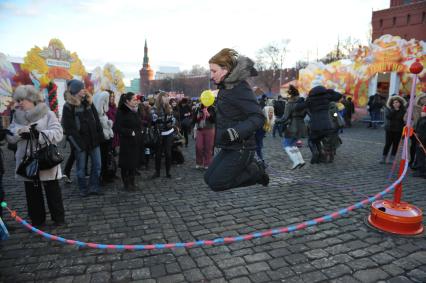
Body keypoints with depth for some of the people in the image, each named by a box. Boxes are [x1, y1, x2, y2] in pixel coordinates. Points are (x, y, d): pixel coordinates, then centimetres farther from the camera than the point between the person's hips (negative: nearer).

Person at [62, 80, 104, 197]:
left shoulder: (88, 102, 9)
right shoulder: (68, 106, -7)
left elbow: (96, 119, 9)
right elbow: (68, 127, -11)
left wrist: (100, 136, 2)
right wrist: (78, 142, -15)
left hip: (93, 139, 5)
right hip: (80, 141, -4)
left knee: (97, 165, 6)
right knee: (81, 167, 8)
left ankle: (94, 187, 19)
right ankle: (83, 188, 23)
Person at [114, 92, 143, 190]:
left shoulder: (135, 111, 12)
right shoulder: (121, 112, -12)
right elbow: (117, 127, -19)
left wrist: (140, 131, 3)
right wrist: (130, 132, -18)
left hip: (136, 142, 7)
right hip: (126, 142, -7)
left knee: (134, 162, 11)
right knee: (126, 163, 2)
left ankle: (132, 182, 24)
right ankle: (126, 184, 15)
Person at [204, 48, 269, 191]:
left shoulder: (240, 88, -19)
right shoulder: (226, 87, 9)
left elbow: (258, 117, -25)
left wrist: (236, 132, -35)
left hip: (241, 148, -9)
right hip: (228, 147, 9)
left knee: (215, 183, -7)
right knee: (209, 178, 12)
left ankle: (255, 171, 9)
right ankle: (250, 166, 17)